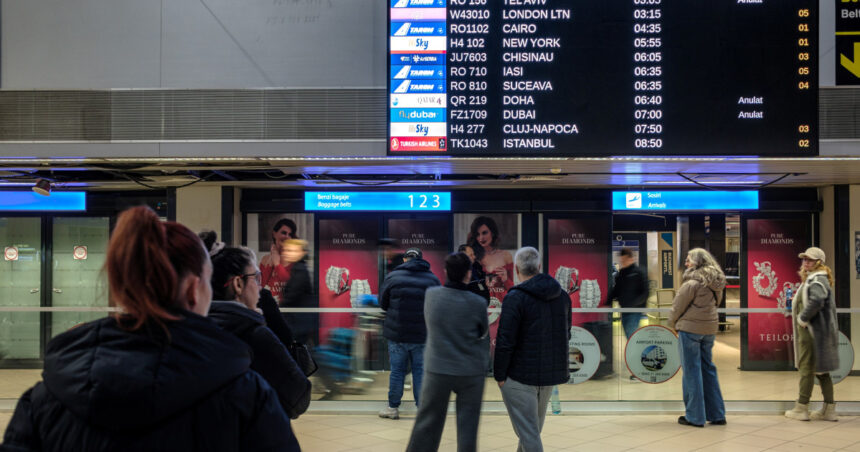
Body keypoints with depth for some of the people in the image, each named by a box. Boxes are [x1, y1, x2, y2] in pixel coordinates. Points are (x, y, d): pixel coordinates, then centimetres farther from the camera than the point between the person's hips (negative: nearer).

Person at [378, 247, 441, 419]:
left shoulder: (392, 277, -4)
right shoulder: (433, 279, -1)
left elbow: (382, 303, 3)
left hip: (397, 334, -1)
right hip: (423, 335, 1)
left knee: (397, 370, 8)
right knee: (421, 371, 8)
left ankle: (393, 408, 16)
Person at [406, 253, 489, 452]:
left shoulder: (430, 295, -7)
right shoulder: (478, 303, -13)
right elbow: (484, 335, 1)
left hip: (437, 369, 2)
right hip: (471, 372, -2)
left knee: (428, 422, 11)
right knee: (467, 426, 7)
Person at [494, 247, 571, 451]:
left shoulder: (516, 298, -16)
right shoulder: (562, 296, 7)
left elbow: (505, 341, -18)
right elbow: (566, 335, 15)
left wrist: (499, 375, -9)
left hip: (520, 376, -7)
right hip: (552, 373, 7)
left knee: (528, 433, -1)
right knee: (534, 428, 23)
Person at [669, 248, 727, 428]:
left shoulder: (692, 283, -17)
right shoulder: (715, 283, 8)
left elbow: (678, 306, -11)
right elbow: (715, 303, 14)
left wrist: (673, 323, 8)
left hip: (690, 327, -8)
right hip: (710, 328, 8)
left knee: (692, 370, 0)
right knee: (708, 368, 15)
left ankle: (695, 416, 5)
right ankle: (717, 414, 20)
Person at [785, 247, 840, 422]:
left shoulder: (817, 279, -14)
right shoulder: (810, 278, 17)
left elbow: (816, 300, -31)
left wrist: (802, 318, -21)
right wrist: (802, 318, 11)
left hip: (813, 331, -10)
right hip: (810, 329, 10)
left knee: (807, 367, -5)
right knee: (820, 369, 13)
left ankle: (801, 408, 1)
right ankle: (829, 409, 18)